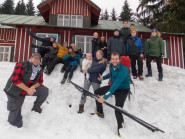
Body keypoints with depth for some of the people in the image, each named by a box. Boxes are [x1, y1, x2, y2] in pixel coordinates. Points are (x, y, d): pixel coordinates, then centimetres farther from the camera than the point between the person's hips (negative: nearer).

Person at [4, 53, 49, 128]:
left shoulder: (39, 70, -2)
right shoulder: (22, 65, -22)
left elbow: (40, 81, 2)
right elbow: (15, 80, -28)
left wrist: (33, 87, -22)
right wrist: (28, 89, -29)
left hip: (27, 89, 5)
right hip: (15, 90, -5)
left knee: (44, 90, -8)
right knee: (15, 110, 1)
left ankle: (36, 106, 10)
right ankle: (17, 125, 30)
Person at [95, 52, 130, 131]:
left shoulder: (123, 70, -33)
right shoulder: (111, 65, -9)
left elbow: (116, 85, -41)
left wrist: (105, 97, -46)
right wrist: (103, 78, 6)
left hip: (122, 90, -8)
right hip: (112, 86, 8)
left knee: (118, 111, -22)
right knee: (97, 92, 9)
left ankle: (120, 127, 6)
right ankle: (100, 113, 26)